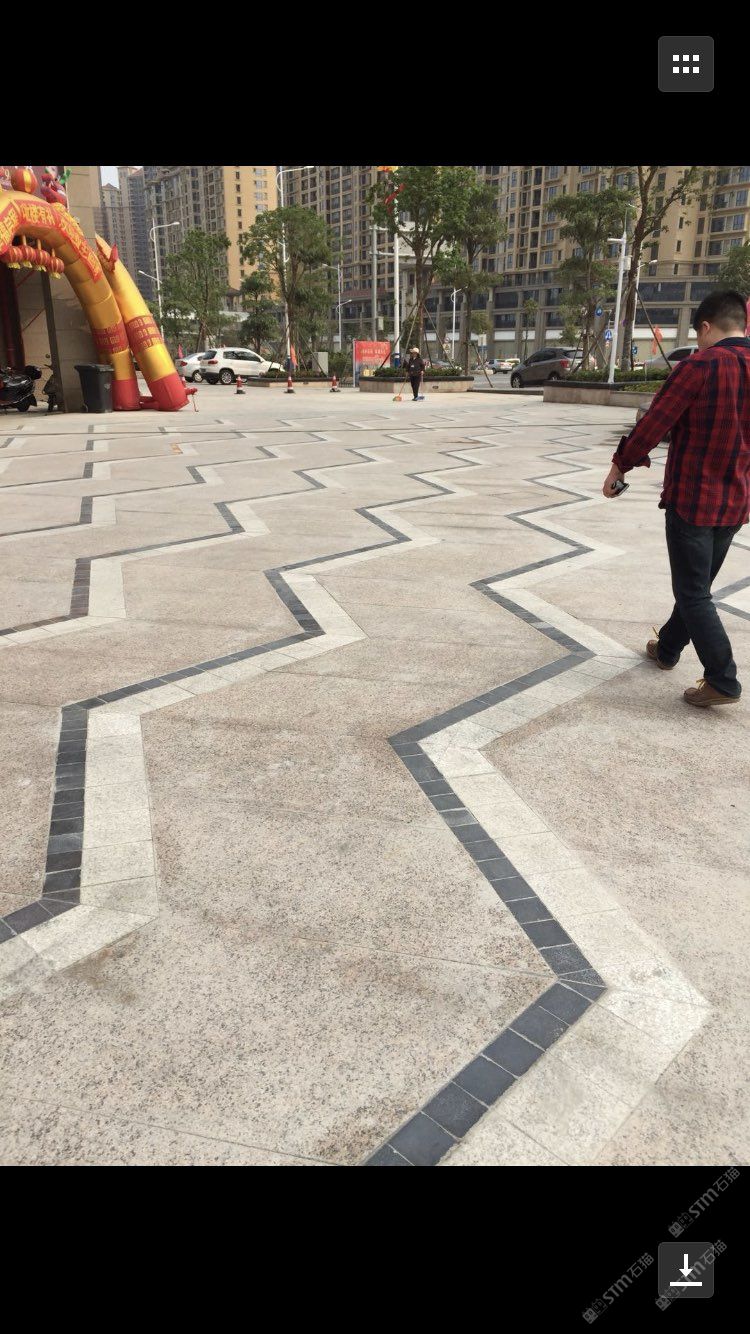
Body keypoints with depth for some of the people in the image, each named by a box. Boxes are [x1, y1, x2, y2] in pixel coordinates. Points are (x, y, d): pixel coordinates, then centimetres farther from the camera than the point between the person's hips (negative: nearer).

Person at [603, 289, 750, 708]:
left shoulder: (700, 366, -14)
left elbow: (655, 423, -12)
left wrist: (621, 464, -1)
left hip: (692, 498, -7)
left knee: (693, 592, -1)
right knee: (698, 583, 20)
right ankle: (667, 648, 37)